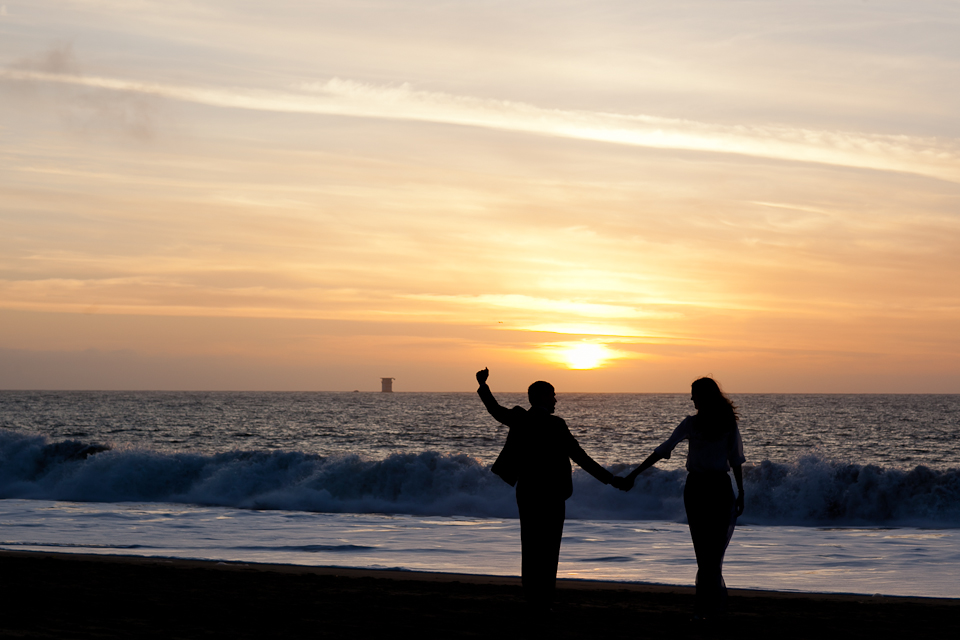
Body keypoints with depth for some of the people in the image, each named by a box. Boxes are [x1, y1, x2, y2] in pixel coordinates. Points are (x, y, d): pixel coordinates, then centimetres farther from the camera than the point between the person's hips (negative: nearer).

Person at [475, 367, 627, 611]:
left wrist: (483, 385, 35)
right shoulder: (555, 425, -14)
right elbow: (580, 457, -16)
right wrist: (610, 479, -12)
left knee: (530, 546, 13)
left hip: (526, 492, 6)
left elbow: (496, 411, 20)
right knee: (548, 548, 1)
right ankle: (543, 602, -1)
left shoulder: (520, 419, 1)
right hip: (550, 495, -6)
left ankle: (532, 599, 15)